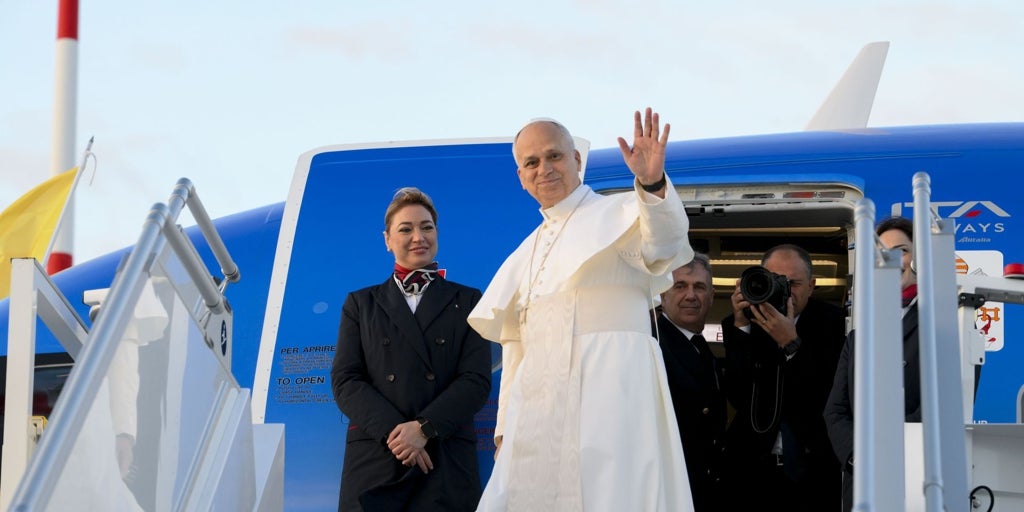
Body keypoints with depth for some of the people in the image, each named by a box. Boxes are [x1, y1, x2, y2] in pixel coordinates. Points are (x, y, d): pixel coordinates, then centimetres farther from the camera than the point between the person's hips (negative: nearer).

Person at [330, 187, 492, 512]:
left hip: (446, 464, 0)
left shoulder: (467, 302, 12)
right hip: (374, 459, 1)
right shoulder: (361, 304, 15)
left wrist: (423, 428, -13)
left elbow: (477, 380, 1)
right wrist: (393, 432, -12)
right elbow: (345, 380, 4)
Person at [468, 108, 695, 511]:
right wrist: (506, 424, 16)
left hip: (608, 393, -6)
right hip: (537, 408, 6)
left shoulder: (617, 214, 3)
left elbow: (663, 247, -19)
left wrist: (652, 184, -38)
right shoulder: (527, 253, 23)